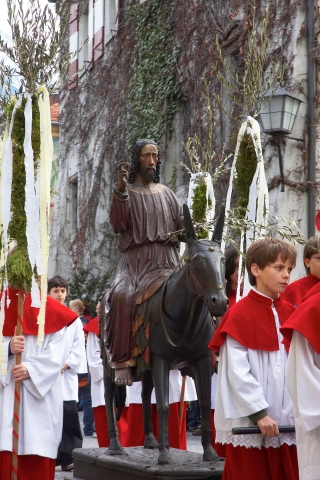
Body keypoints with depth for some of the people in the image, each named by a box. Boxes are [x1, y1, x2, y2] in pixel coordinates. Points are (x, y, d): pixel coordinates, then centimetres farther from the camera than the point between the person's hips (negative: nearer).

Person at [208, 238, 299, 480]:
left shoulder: (290, 314, 10)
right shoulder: (239, 314, -8)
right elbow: (238, 372, -14)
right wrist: (259, 413, -17)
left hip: (287, 421, 6)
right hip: (249, 421, -5)